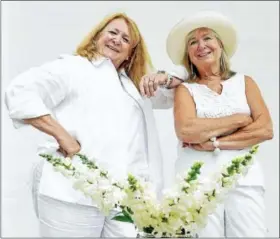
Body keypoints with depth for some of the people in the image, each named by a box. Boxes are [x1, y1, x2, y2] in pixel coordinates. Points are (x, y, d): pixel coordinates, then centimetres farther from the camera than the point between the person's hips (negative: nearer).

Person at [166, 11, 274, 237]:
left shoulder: (245, 82, 13)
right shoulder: (185, 89, 7)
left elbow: (266, 129, 0)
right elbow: (186, 131, -12)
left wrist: (214, 142, -9)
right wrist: (240, 119, -5)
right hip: (198, 180, -1)